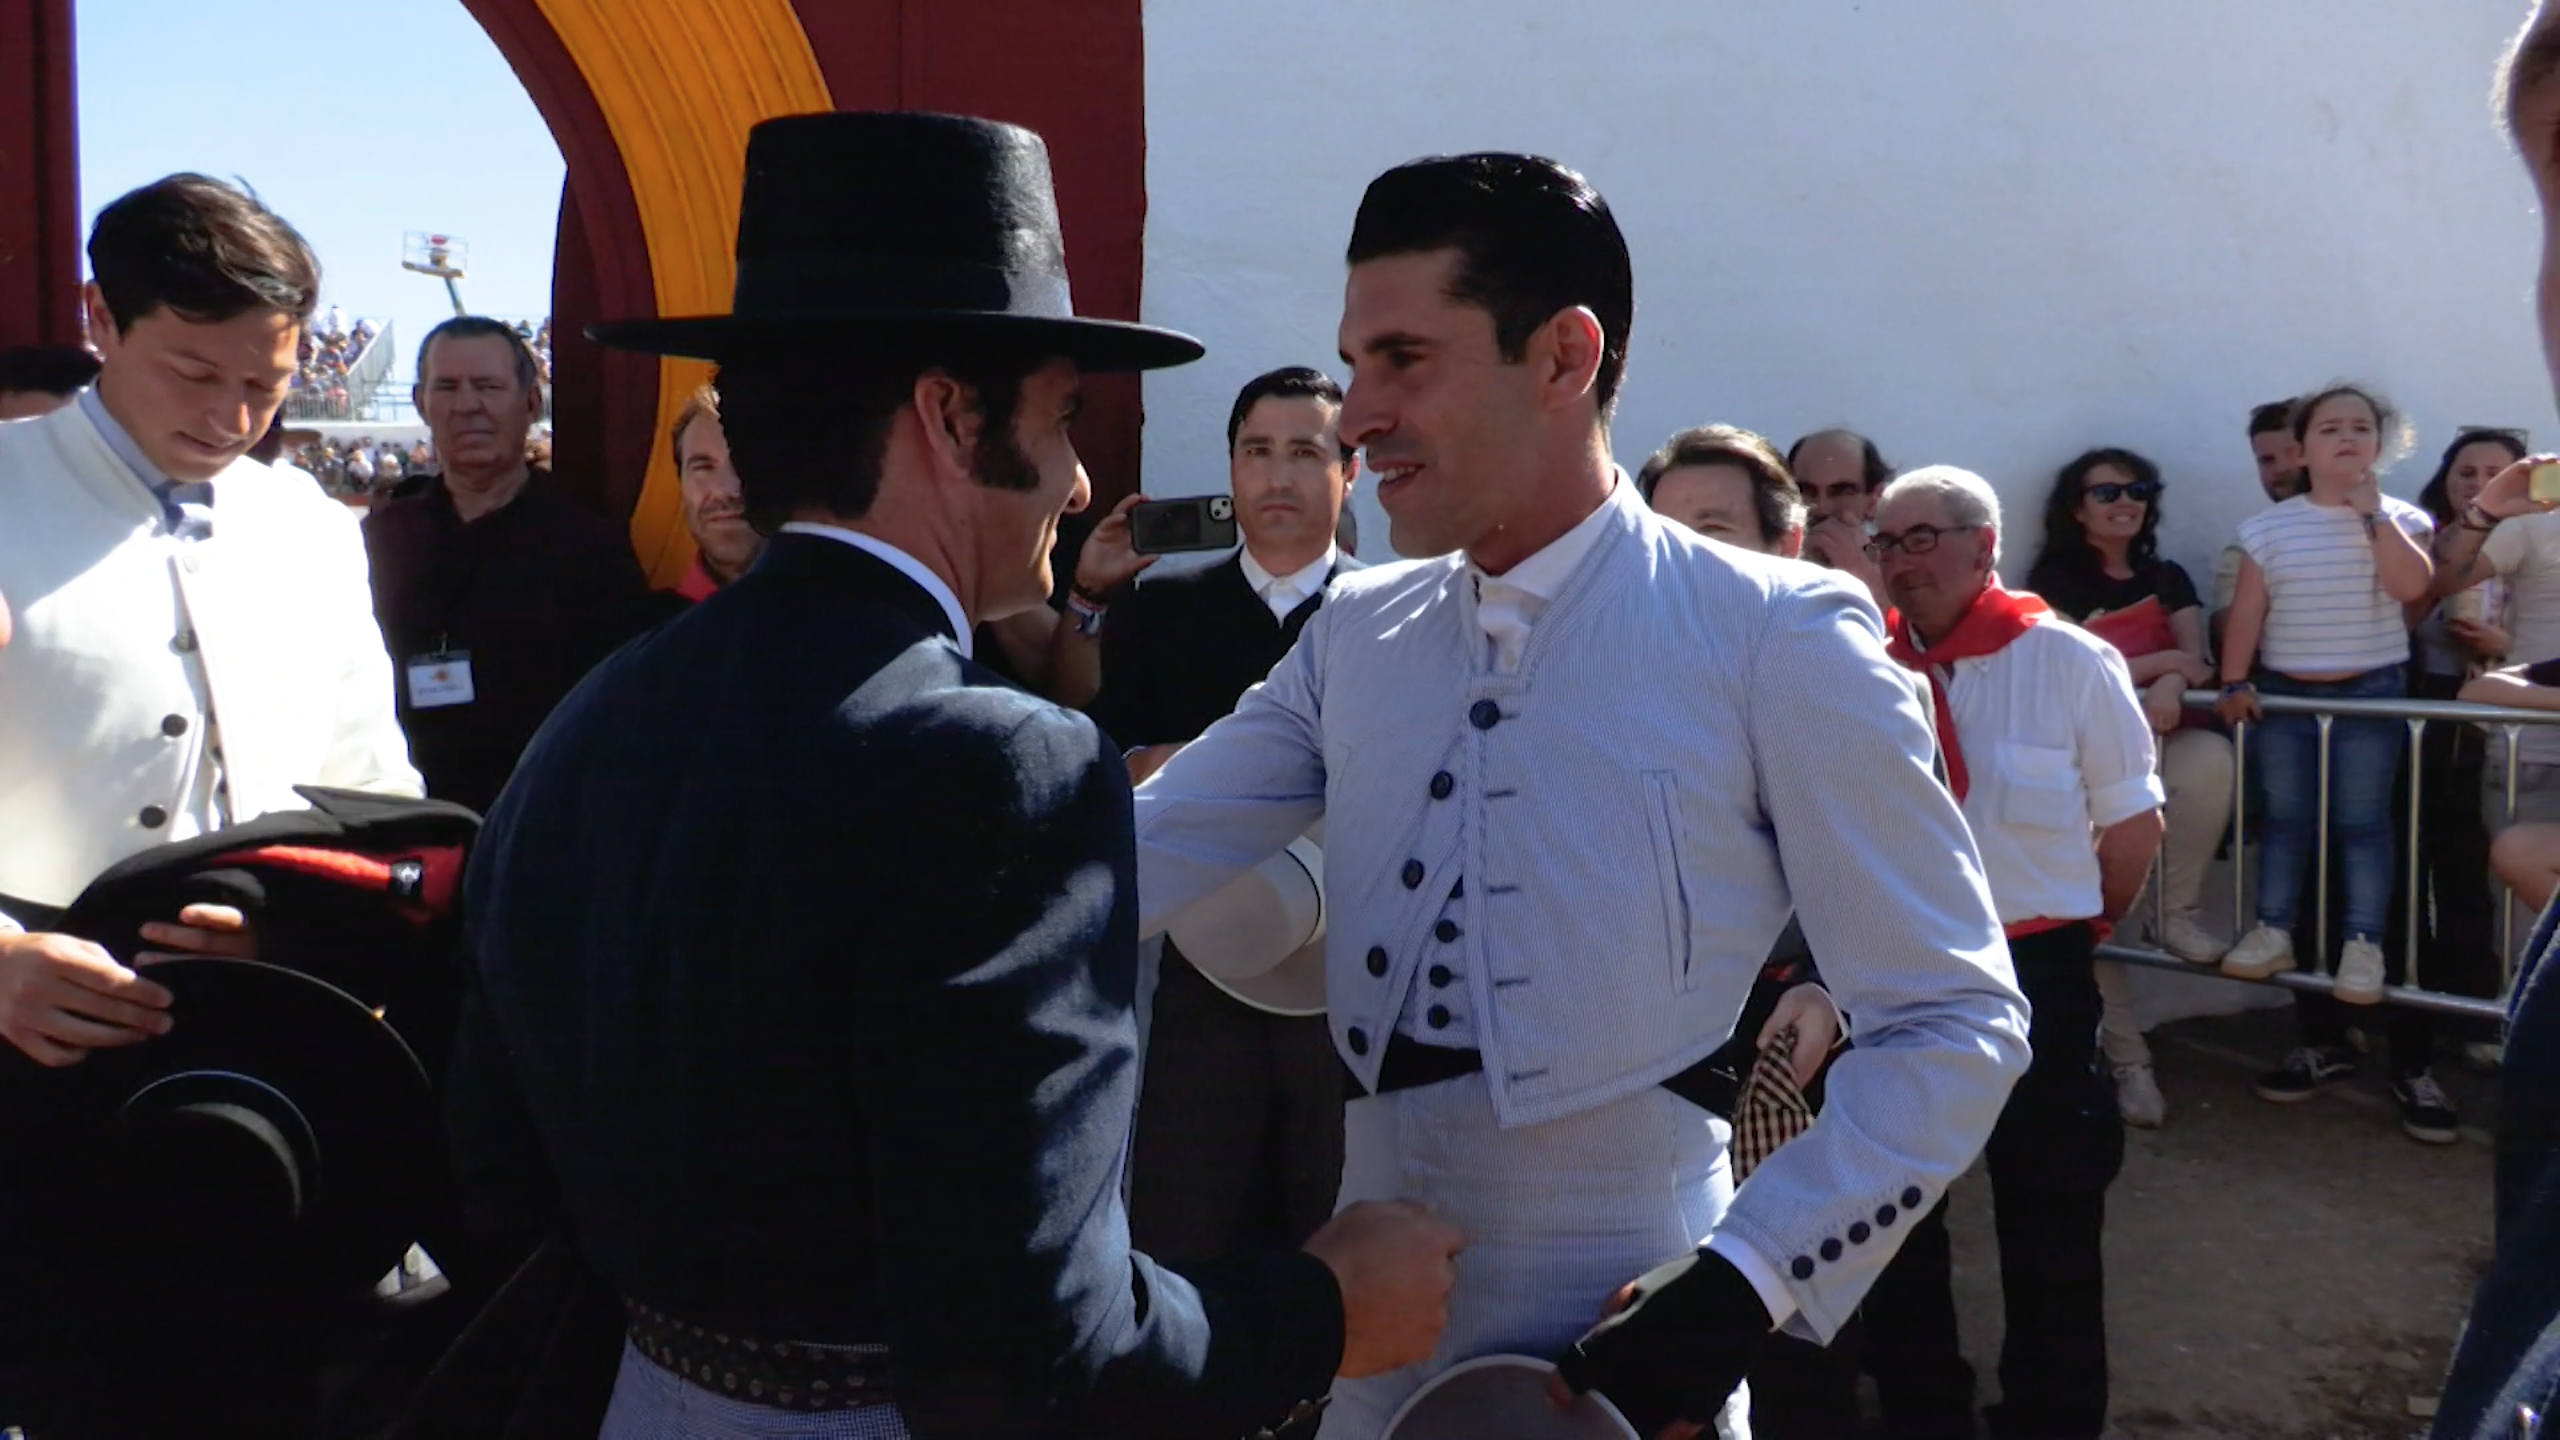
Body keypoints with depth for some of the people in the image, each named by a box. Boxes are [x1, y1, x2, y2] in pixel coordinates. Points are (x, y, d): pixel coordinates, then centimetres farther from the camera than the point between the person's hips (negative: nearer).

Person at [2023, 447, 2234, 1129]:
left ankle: (2178, 912, -19)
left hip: (2158, 742, 3)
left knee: (2211, 759, -35)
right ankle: (2127, 1063, -6)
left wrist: (2168, 687, -20)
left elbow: (2194, 661, 3)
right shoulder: (2054, 579, 3)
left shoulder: (2167, 578, 16)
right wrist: (2165, 661, -5)